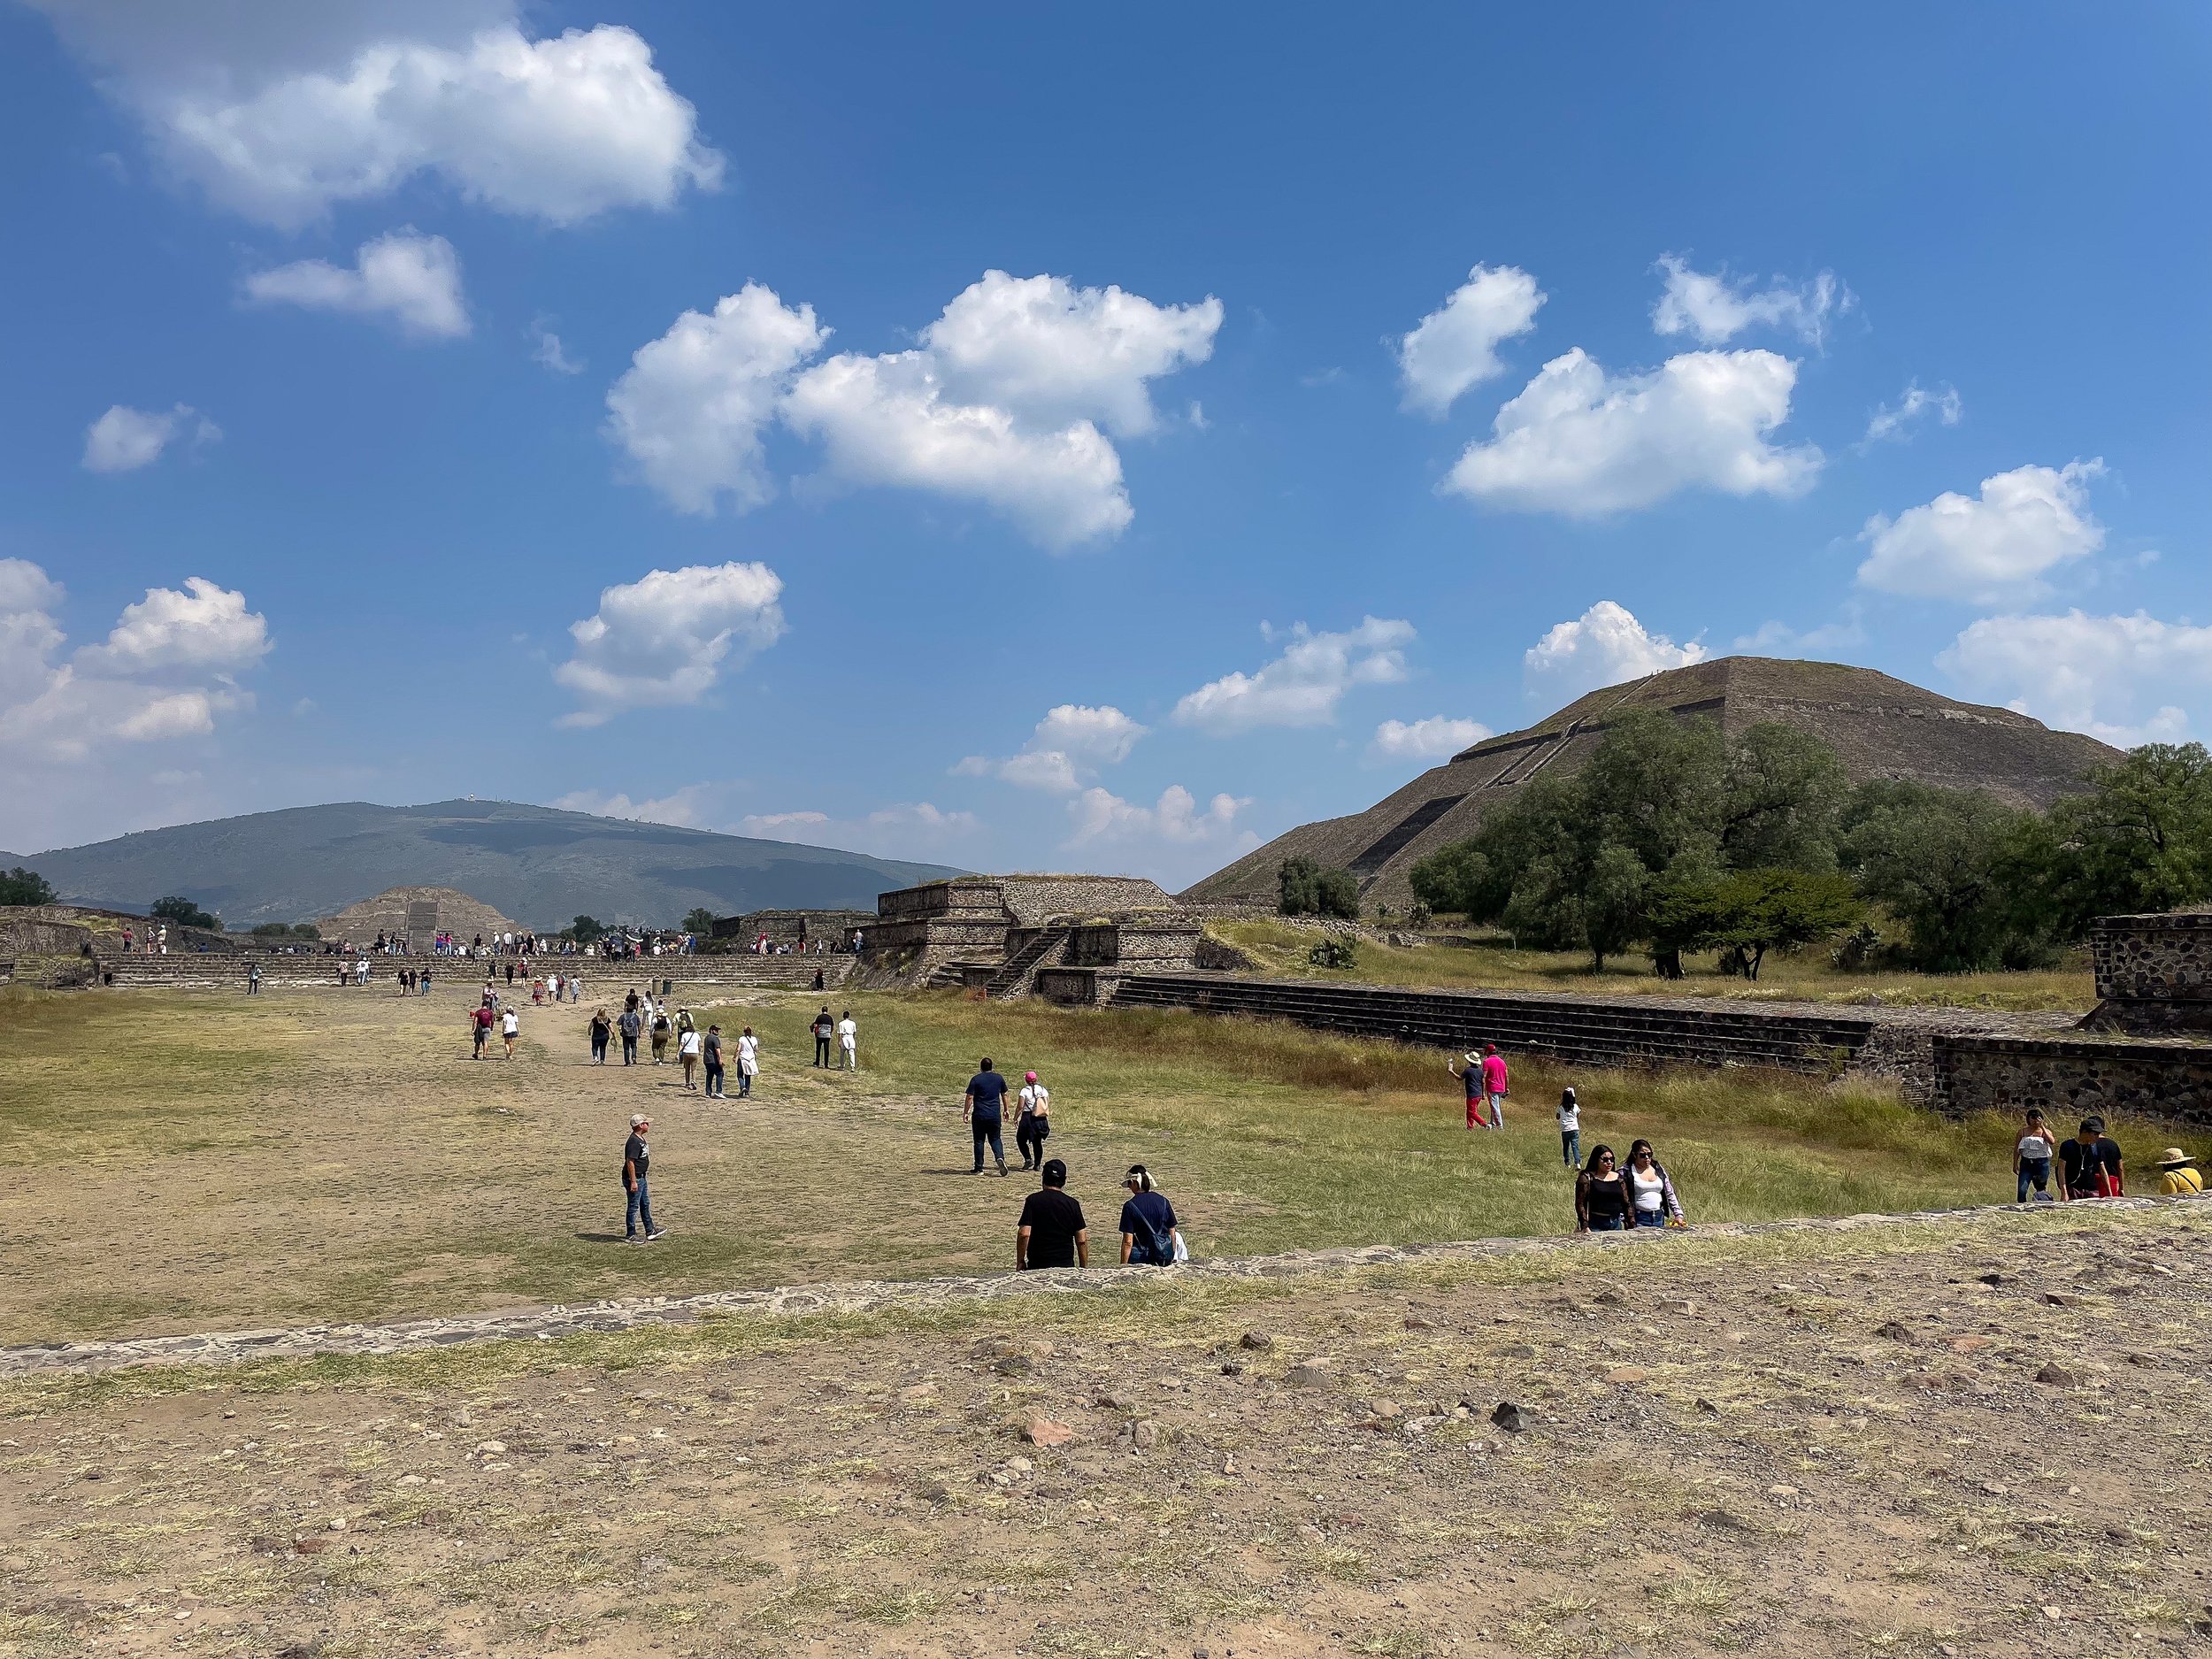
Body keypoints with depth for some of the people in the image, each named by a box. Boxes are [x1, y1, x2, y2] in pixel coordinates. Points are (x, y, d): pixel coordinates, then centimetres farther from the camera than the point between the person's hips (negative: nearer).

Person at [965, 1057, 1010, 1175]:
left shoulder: (975, 1079, -5)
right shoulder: (999, 1078, 6)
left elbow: (969, 1097, -8)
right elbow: (1004, 1095, 15)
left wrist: (965, 1113, -1)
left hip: (979, 1116, -2)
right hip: (995, 1116, 2)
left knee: (979, 1141, 6)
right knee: (995, 1139, 12)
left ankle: (978, 1168, 9)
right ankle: (1000, 1157, -15)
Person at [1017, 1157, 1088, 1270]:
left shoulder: (1033, 1200, -4)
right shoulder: (1073, 1204, 3)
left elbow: (1024, 1234, -13)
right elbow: (1082, 1241, 2)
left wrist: (1020, 1261, -2)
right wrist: (1084, 1269, 11)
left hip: (1037, 1266, -2)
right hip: (1066, 1265, 2)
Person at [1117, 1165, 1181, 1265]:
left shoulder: (1130, 1206, -12)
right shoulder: (1163, 1201, -1)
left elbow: (1128, 1242, -13)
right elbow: (1172, 1234, 5)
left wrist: (1123, 1266, -7)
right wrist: (1171, 1257, 17)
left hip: (1141, 1258, -1)